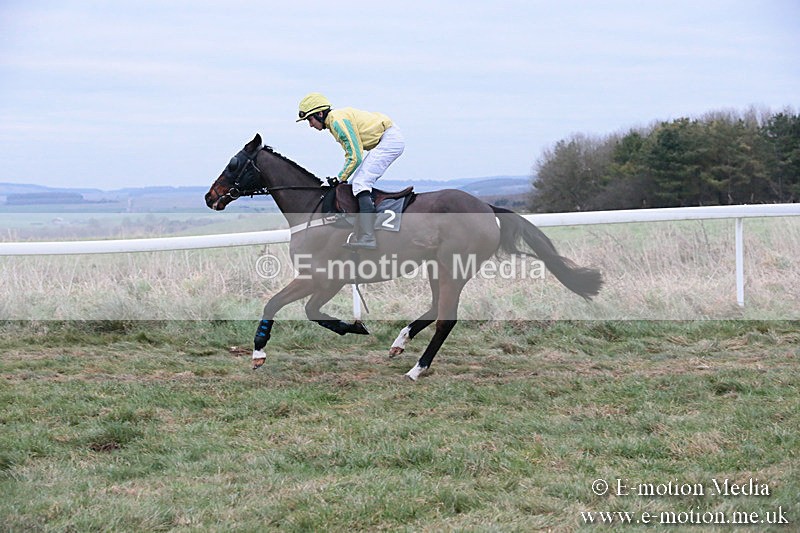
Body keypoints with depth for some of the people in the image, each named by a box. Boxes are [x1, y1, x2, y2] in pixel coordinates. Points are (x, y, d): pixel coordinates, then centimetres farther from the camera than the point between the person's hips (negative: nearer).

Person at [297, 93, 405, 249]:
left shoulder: (338, 120, -16)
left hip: (390, 140, -11)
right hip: (390, 141, 11)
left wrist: (340, 179, -8)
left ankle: (367, 238, -28)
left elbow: (355, 157, -18)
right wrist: (341, 178, 9)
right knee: (359, 183, 15)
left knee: (360, 183, -17)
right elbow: (351, 153, 20)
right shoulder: (334, 122, 16)